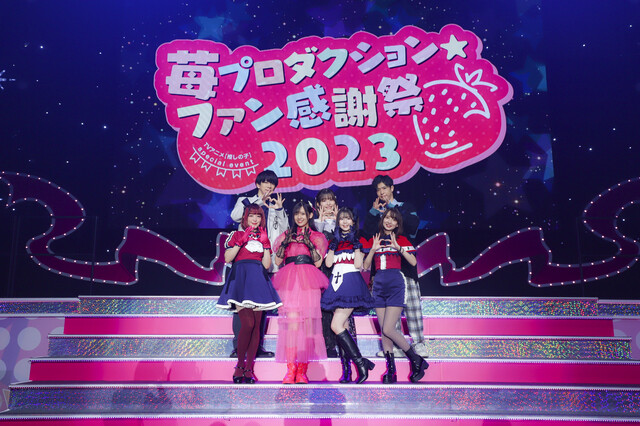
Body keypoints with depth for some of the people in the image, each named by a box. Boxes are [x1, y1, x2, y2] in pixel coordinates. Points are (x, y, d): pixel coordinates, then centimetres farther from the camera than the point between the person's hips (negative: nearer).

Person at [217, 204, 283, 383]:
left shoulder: (263, 237, 21)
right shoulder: (237, 235, 12)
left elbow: (267, 265, 12)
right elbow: (227, 258, -1)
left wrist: (265, 244, 4)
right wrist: (241, 241, -6)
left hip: (258, 281, 4)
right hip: (240, 279, -4)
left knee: (256, 325, -3)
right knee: (247, 324, -17)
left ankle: (249, 368, 3)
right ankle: (239, 366, -2)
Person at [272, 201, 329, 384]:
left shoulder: (317, 237, 17)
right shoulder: (286, 235, 21)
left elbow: (318, 263, 5)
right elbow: (278, 261, 12)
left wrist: (309, 243, -5)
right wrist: (285, 243, -1)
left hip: (308, 282, 0)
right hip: (289, 280, 0)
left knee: (308, 322, -8)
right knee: (292, 320, -14)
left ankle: (302, 370, -3)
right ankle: (290, 369, -15)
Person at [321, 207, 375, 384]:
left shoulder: (358, 240, 4)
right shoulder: (334, 241, 17)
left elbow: (358, 265, -8)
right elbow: (328, 263, 4)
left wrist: (356, 244, -11)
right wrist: (334, 244, -1)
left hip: (352, 283, -6)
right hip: (337, 284, 6)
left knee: (336, 325, -17)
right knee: (342, 326, 3)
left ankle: (360, 362, -10)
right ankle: (346, 370, 7)